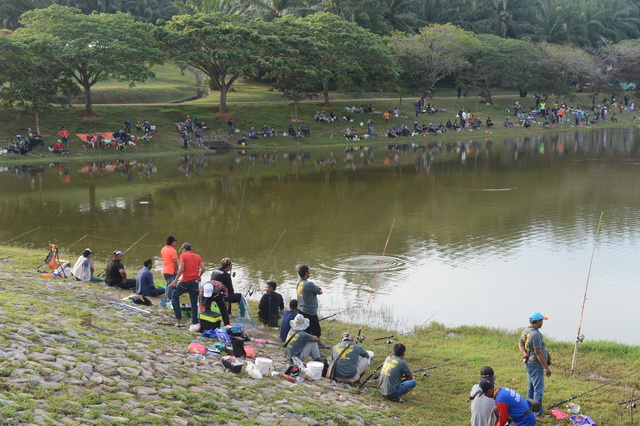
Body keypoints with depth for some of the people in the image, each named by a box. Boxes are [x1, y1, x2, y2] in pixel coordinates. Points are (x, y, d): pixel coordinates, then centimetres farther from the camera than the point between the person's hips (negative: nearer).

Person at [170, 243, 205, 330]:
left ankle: (179, 318, 10)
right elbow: (203, 269, 3)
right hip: (195, 282, 4)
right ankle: (194, 323, 2)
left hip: (185, 281, -4)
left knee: (174, 296, 16)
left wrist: (175, 280, -7)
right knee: (194, 303, 7)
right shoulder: (198, 257, 12)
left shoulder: (183, 256, -1)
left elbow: (181, 269, -12)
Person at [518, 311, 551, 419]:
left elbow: (520, 344, 9)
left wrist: (525, 354, -8)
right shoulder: (535, 334, -24)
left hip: (529, 364, 10)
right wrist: (546, 367, -19)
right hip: (536, 365, -10)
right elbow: (538, 353, -24)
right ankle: (538, 413, 1)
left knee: (531, 388, 19)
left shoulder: (525, 331, 7)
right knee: (539, 389, -3)